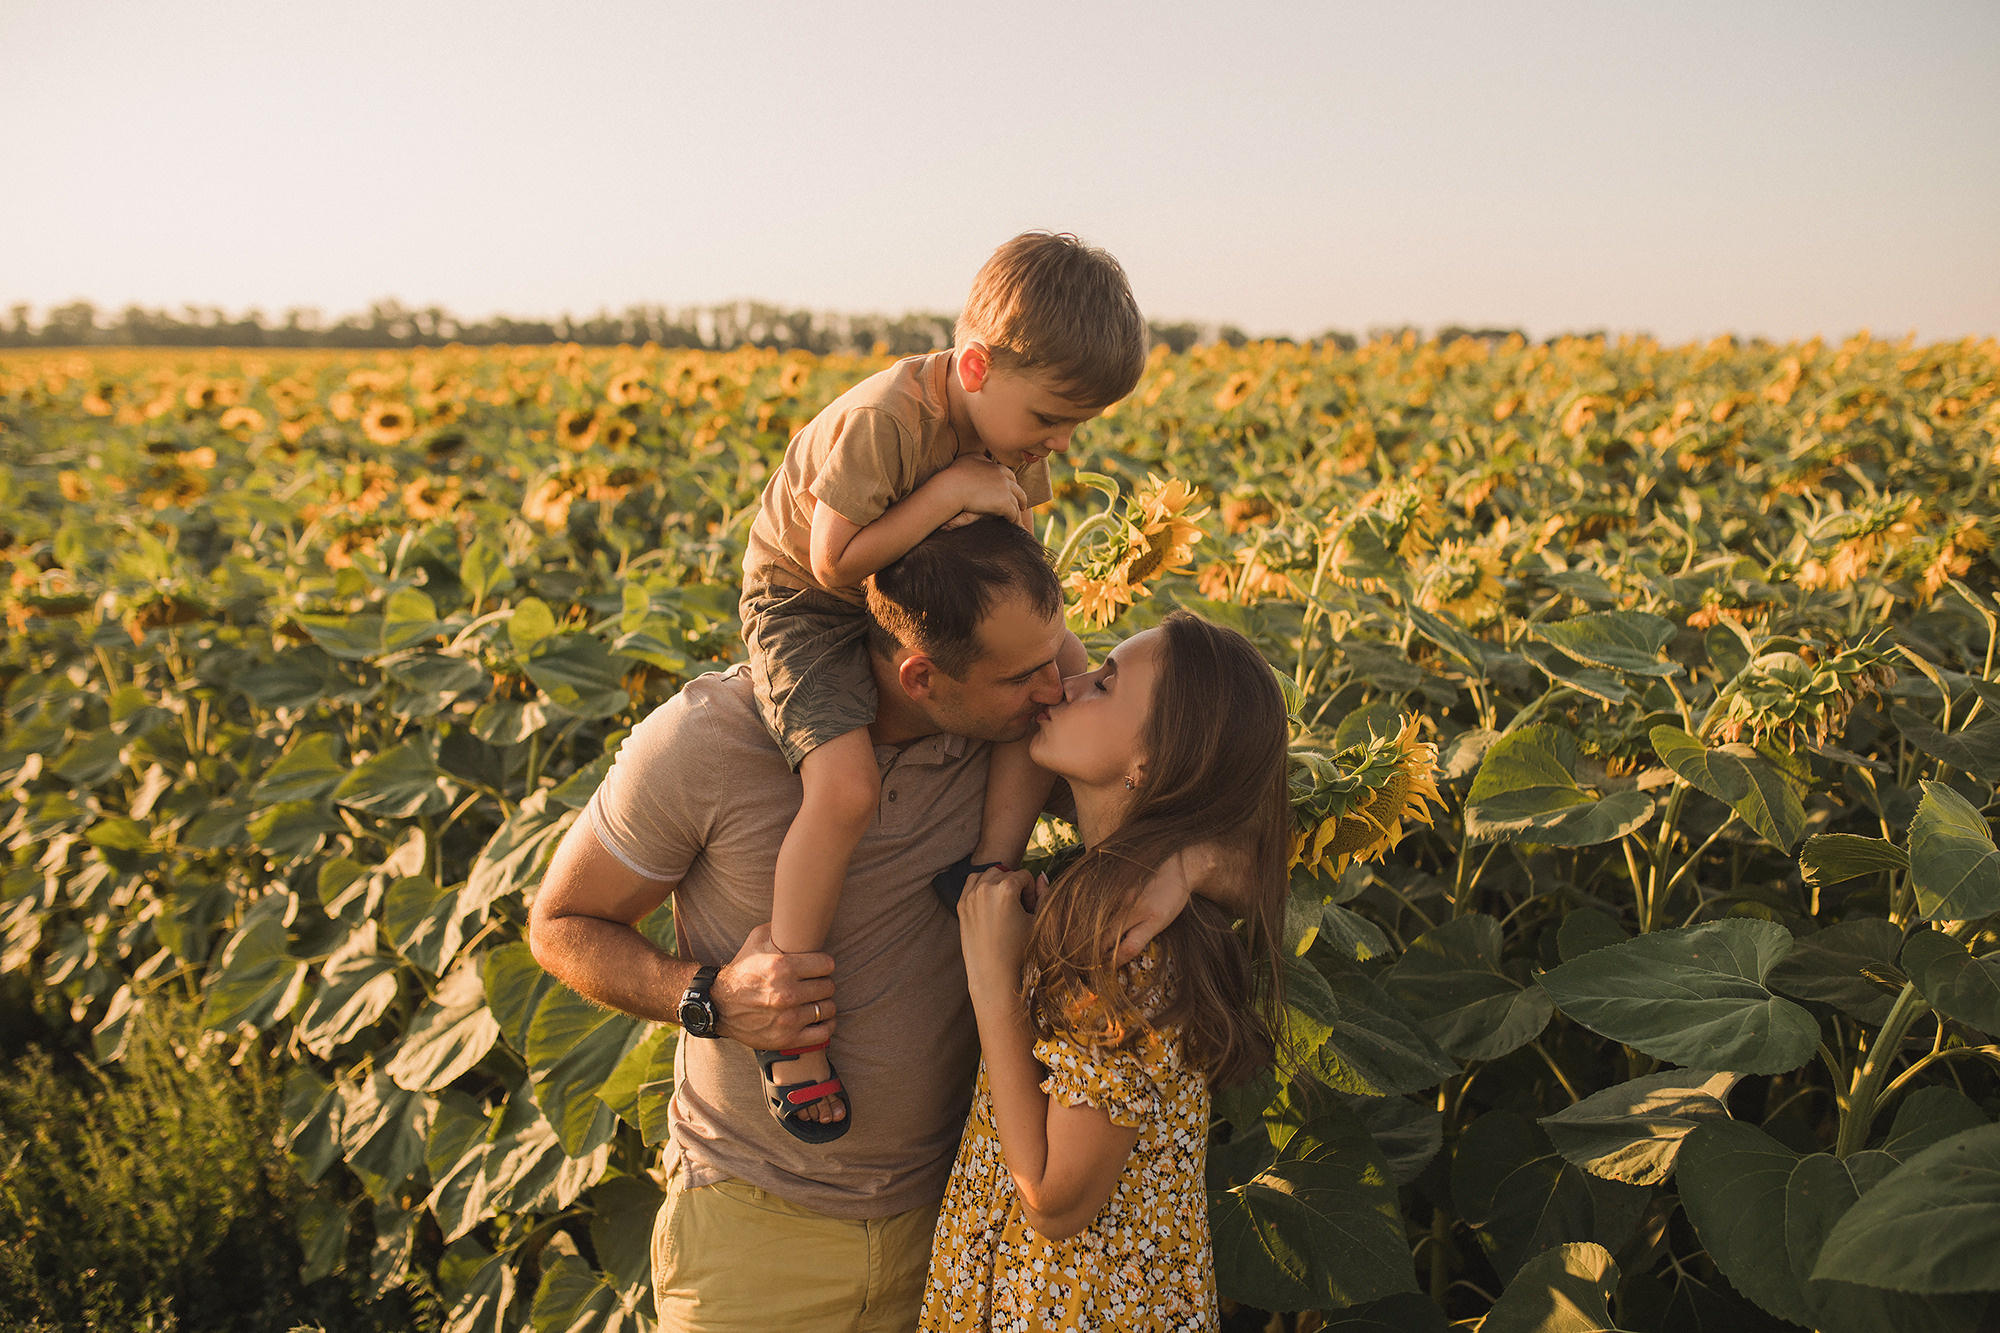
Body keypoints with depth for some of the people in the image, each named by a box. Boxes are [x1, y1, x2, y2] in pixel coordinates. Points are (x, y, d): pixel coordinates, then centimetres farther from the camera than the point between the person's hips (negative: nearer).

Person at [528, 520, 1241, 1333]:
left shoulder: (1023, 730, -14)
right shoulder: (705, 740, -20)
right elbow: (560, 925, -7)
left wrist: (1186, 862, -29)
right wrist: (709, 998, -25)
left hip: (949, 1205, 3)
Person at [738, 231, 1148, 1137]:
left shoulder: (1015, 427, -7)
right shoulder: (881, 423, -31)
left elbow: (1007, 535, 7)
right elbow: (836, 560, -29)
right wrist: (950, 491, -32)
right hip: (805, 607, -8)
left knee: (1063, 666, -5)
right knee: (847, 785, -30)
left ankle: (991, 865, -2)